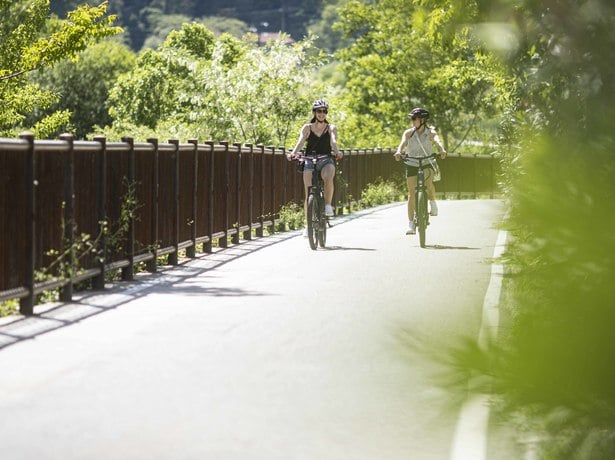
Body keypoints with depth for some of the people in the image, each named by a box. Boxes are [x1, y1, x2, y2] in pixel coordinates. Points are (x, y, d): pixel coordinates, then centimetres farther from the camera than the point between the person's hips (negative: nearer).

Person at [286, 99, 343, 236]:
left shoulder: (331, 128, 7)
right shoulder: (307, 128, 7)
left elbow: (333, 141, -12)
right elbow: (301, 141, -9)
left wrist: (337, 152, -35)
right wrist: (293, 153, -30)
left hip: (326, 160, 0)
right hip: (309, 160, 1)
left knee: (328, 177, -36)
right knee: (308, 193, -11)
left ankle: (328, 205, -20)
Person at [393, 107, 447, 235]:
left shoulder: (430, 133, -5)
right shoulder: (409, 133, -1)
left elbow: (437, 141, -24)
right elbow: (403, 142, -19)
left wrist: (442, 150, -46)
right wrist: (399, 152, -42)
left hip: (427, 163, -2)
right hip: (411, 164, 2)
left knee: (428, 181, -33)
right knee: (411, 193, -3)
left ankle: (433, 203, -5)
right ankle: (411, 225, 0)